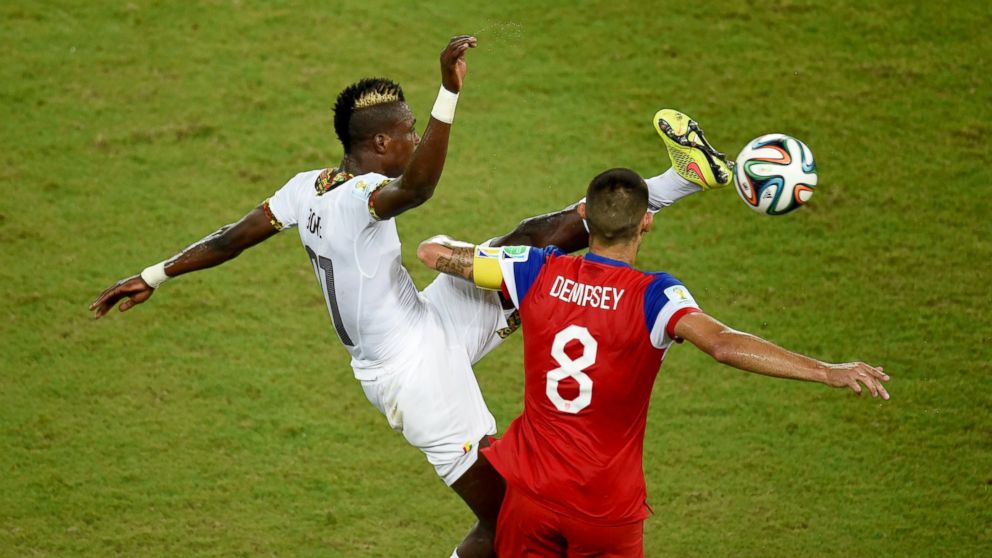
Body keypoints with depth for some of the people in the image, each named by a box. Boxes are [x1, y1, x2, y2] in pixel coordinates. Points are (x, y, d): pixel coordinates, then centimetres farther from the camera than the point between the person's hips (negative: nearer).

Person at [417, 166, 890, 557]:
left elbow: (432, 252, 4)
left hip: (532, 490, 2)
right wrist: (826, 372, -36)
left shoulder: (539, 272, -6)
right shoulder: (652, 296, -17)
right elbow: (722, 344, -34)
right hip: (608, 506, -2)